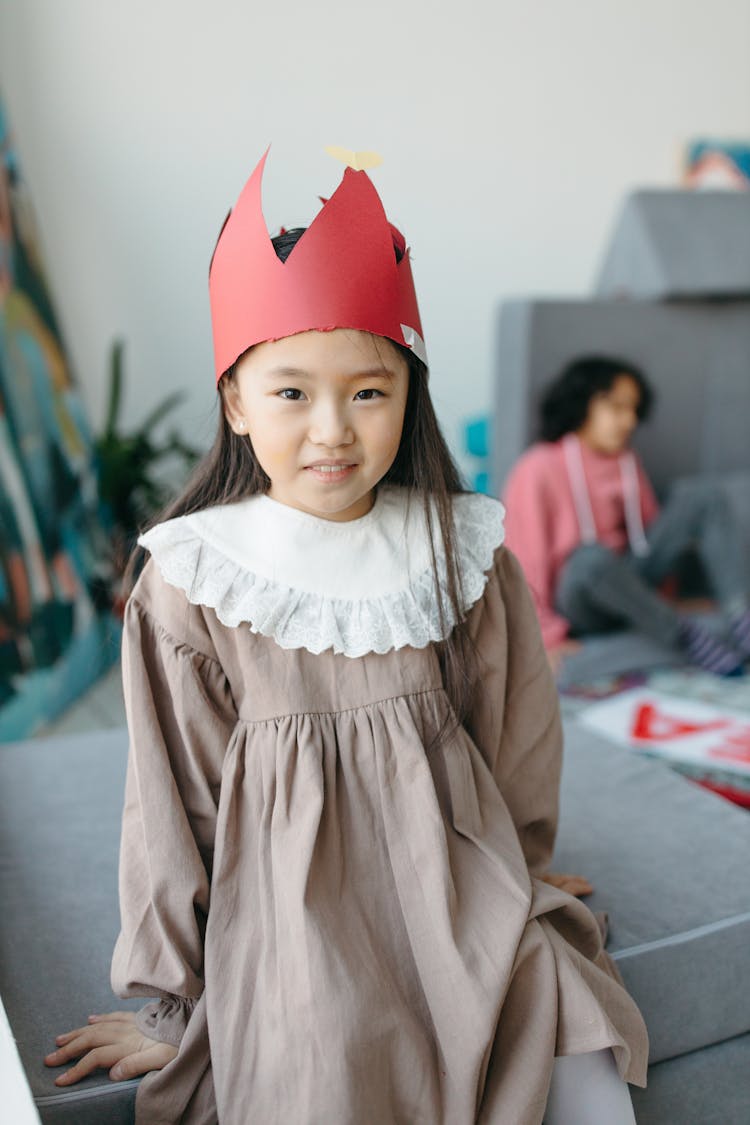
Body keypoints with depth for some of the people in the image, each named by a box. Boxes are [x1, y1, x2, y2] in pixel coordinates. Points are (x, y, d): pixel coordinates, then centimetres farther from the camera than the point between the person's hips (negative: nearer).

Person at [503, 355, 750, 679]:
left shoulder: (627, 463, 7)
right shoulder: (537, 470, -13)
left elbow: (649, 526, 17)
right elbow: (522, 561, -16)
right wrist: (547, 638, -20)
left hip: (625, 586, 7)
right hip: (577, 608, -6)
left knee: (701, 491, -8)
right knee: (591, 556, -42)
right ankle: (690, 638, -25)